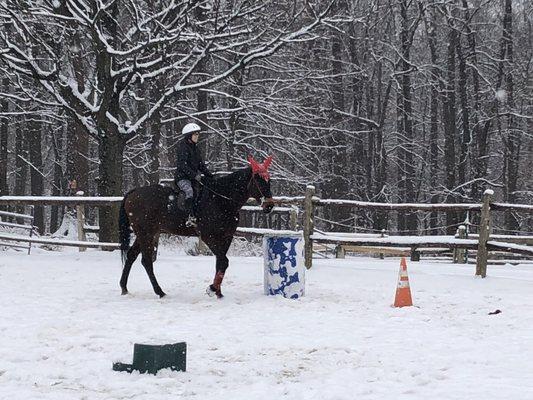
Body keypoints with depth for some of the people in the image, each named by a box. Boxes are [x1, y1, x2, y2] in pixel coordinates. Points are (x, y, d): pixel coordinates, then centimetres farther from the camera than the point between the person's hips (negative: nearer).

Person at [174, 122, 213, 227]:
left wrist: (210, 175, 7)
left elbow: (201, 165, 20)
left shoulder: (195, 148, 16)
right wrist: (194, 175, -26)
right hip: (182, 177, -9)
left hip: (194, 177, 9)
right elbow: (183, 165, -19)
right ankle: (191, 217, -42)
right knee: (189, 191, -34)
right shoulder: (183, 146, -10)